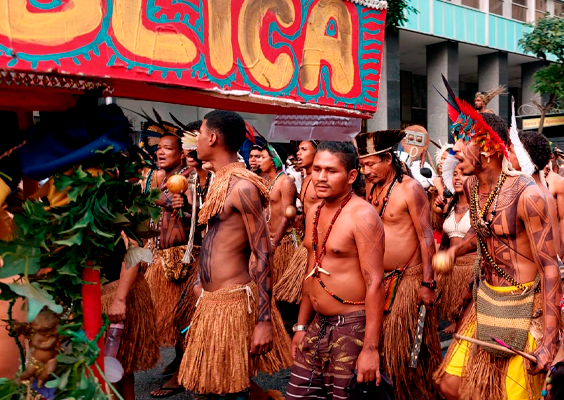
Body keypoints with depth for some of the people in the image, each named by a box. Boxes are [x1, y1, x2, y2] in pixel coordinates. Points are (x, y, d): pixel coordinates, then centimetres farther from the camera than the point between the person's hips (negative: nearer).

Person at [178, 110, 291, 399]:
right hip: (211, 299, 9)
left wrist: (264, 320, -22)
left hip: (233, 301, -9)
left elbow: (262, 254, -20)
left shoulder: (242, 186, -18)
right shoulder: (219, 181, 10)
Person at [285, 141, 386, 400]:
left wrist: (370, 348, -23)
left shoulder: (362, 216, -16)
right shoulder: (314, 213, 9)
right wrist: (301, 326, 18)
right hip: (318, 326, 8)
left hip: (352, 327, -7)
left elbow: (375, 283, -20)